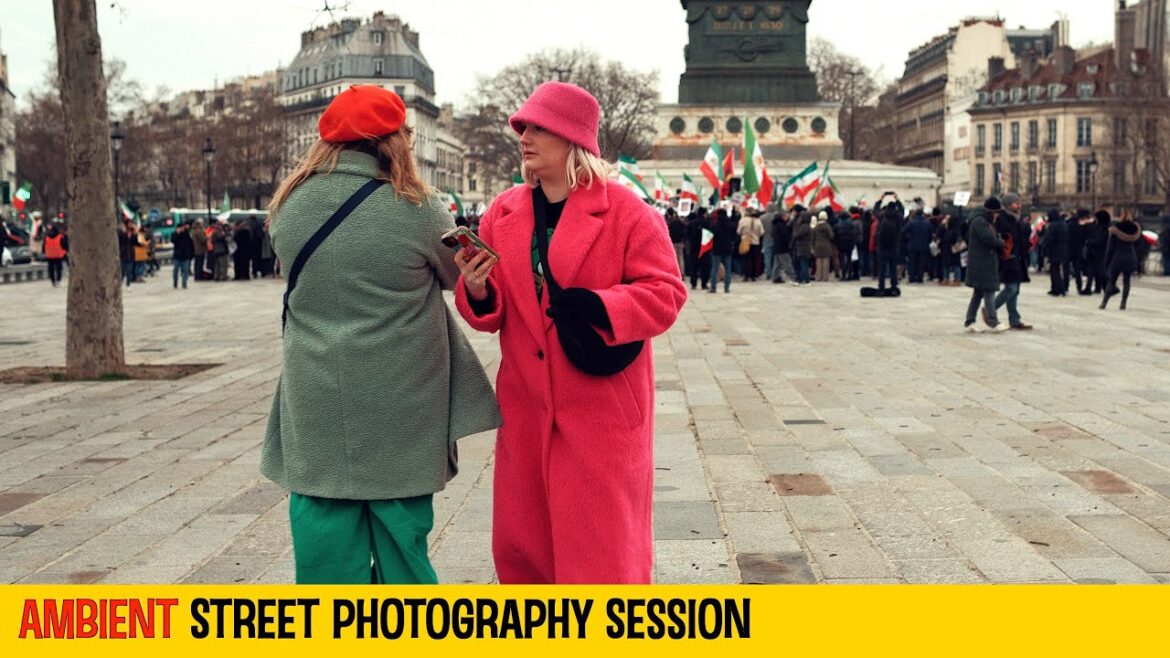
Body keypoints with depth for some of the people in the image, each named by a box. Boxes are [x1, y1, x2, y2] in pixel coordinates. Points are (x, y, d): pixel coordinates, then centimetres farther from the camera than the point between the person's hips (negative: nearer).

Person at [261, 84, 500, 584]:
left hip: (315, 409, 3)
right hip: (399, 411, -2)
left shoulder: (289, 205, -2)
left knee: (324, 543, 11)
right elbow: (459, 275, 3)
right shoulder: (416, 209, -12)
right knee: (401, 540, 11)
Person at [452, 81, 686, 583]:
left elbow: (665, 292, -8)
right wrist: (476, 292, -14)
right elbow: (492, 313, 9)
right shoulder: (503, 212, 7)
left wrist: (599, 306, -23)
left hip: (601, 407, -5)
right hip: (526, 408, 5)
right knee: (521, 540, 14)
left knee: (599, 542, 2)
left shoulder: (624, 209, -7)